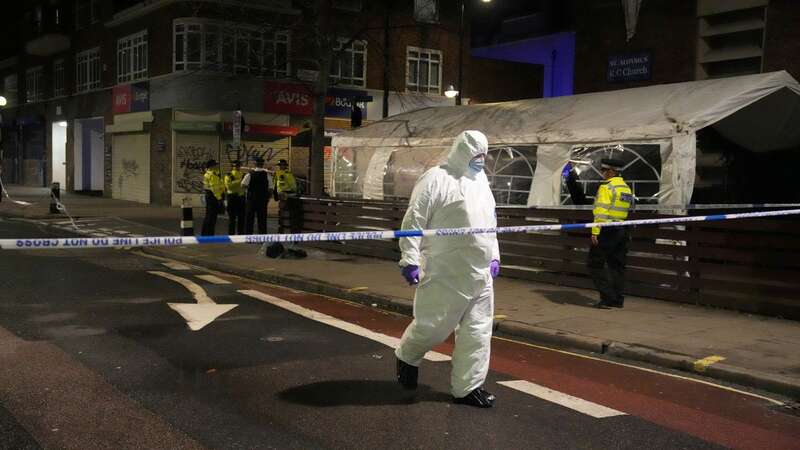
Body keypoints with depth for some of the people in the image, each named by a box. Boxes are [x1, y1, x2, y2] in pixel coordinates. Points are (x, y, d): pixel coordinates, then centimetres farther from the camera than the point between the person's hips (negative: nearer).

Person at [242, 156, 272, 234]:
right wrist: (268, 197, 7)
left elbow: (243, 185, -10)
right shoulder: (267, 174, -4)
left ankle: (248, 233, 8)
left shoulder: (250, 174, -7)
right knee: (262, 218, 7)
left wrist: (250, 187, 8)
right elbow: (270, 187, -4)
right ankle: (262, 235, 6)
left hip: (251, 197, -1)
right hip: (263, 198, 1)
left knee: (249, 217, 8)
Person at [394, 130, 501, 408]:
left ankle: (467, 387, 17)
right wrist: (410, 260, -16)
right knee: (434, 325, 1)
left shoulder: (481, 181, 16)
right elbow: (413, 222, -12)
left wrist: (494, 257, 20)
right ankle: (407, 357, 30)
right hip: (445, 274, -7)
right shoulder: (436, 179, -9)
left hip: (481, 274, 7)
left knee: (478, 331, 7)